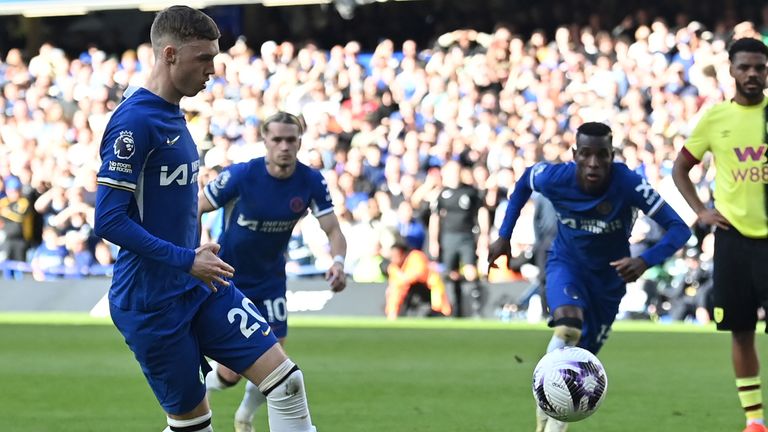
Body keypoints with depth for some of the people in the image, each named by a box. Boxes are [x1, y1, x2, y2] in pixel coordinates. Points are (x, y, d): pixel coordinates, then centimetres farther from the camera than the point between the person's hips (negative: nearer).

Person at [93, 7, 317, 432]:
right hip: (151, 301, -8)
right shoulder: (134, 121, -18)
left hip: (199, 287, 8)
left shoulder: (173, 116, 12)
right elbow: (109, 220, -22)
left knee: (285, 379, -3)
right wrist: (187, 260, -21)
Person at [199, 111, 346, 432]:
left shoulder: (311, 182, -13)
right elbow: (196, 210, -11)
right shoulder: (240, 176, -22)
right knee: (232, 373, -7)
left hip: (270, 282, 3)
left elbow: (333, 230, -11)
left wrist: (338, 262, -32)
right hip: (228, 280, -3)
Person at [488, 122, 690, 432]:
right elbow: (524, 181, 3)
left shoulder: (629, 185, -29)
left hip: (608, 276, 1)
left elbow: (678, 228, -28)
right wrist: (504, 237, 2)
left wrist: (645, 261, -45)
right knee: (568, 326, -32)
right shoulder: (555, 178, -23)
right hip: (566, 265, -1)